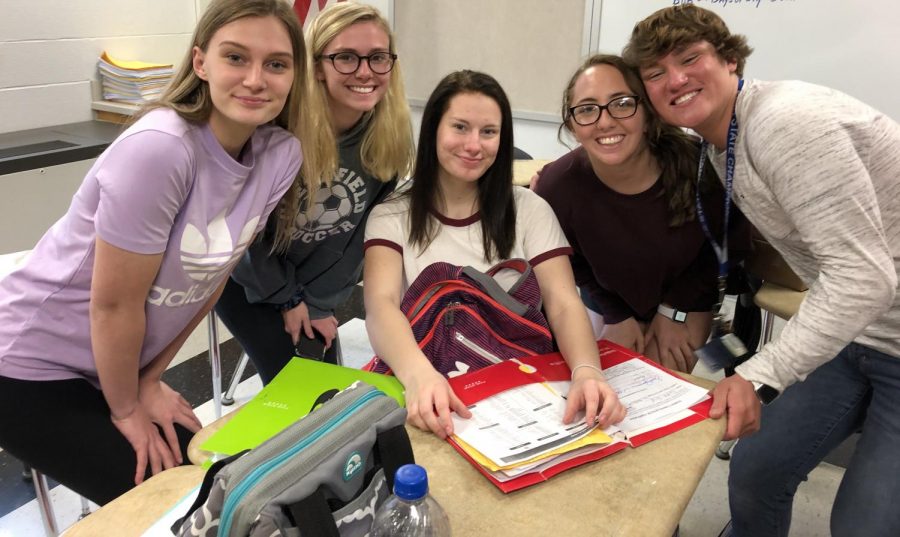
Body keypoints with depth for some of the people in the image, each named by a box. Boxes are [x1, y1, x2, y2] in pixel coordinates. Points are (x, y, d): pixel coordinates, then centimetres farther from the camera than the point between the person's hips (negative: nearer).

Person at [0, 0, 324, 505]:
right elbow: (114, 303, -22)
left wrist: (150, 379, 5)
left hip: (120, 359, 6)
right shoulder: (159, 149, -31)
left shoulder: (282, 153, -11)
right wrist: (126, 409, -7)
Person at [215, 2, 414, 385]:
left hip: (313, 281, 4)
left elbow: (359, 233, -6)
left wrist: (320, 302, -7)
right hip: (246, 273, -3)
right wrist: (288, 298, -10)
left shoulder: (390, 139, -14)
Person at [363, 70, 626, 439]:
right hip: (431, 390, -1)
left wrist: (586, 371, -28)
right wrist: (420, 375, -36)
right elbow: (381, 304, -15)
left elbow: (564, 303, -6)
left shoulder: (529, 210, 6)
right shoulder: (392, 216, 2)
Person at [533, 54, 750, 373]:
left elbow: (728, 243, -12)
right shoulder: (558, 186, -33)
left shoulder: (697, 166, -34)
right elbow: (572, 265, -10)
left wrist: (674, 310, -9)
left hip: (688, 296, 0)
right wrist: (618, 317, -6)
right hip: (611, 302, 1)